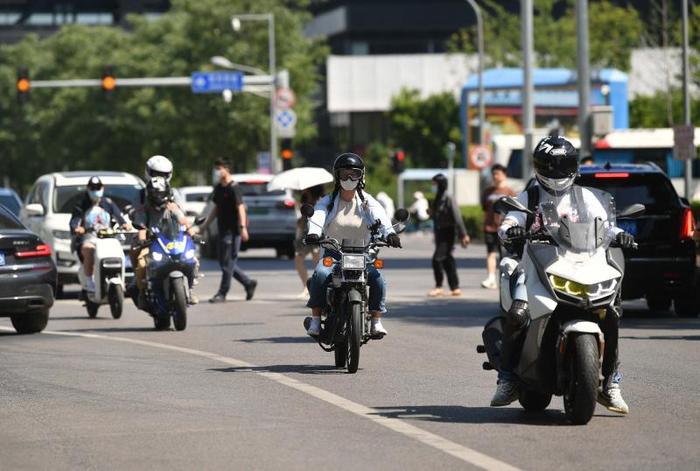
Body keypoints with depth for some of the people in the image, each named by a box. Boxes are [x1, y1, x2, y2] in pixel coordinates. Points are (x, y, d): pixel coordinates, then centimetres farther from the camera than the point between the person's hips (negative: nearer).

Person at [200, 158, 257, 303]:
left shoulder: (233, 188, -10)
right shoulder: (218, 188, 14)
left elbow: (240, 208, -16)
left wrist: (243, 227, -26)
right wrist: (205, 225, 23)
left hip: (233, 230, -9)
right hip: (223, 230, 9)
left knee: (228, 262, -6)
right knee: (224, 262, 11)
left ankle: (222, 293, -3)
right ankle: (248, 283, 21)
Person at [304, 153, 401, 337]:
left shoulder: (367, 202, 7)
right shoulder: (328, 202, 8)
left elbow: (380, 217, -13)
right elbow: (317, 217, -13)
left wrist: (390, 233, -35)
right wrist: (313, 233, -36)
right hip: (332, 254, 0)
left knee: (377, 279, -26)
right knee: (320, 275, -31)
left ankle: (376, 321, -14)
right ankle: (315, 319, -22)